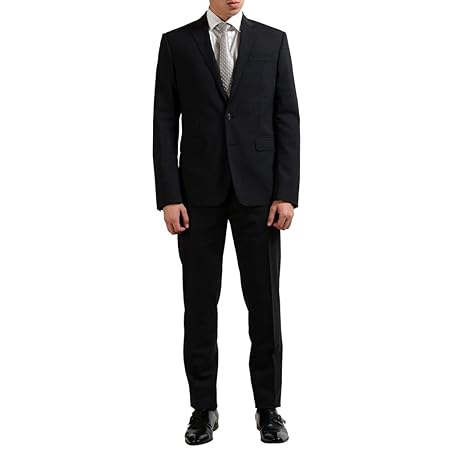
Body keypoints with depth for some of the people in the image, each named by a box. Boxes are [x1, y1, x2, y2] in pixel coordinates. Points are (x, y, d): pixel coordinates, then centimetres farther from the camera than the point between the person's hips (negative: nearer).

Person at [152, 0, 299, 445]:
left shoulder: (273, 40, 6)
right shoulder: (176, 42, 4)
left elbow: (287, 120, 2)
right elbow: (165, 123, 1)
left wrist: (286, 194, -7)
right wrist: (169, 196, -8)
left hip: (257, 191, 0)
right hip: (200, 192, 0)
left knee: (264, 303, 4)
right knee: (200, 304, 5)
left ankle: (267, 408, 18)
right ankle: (203, 408, 18)